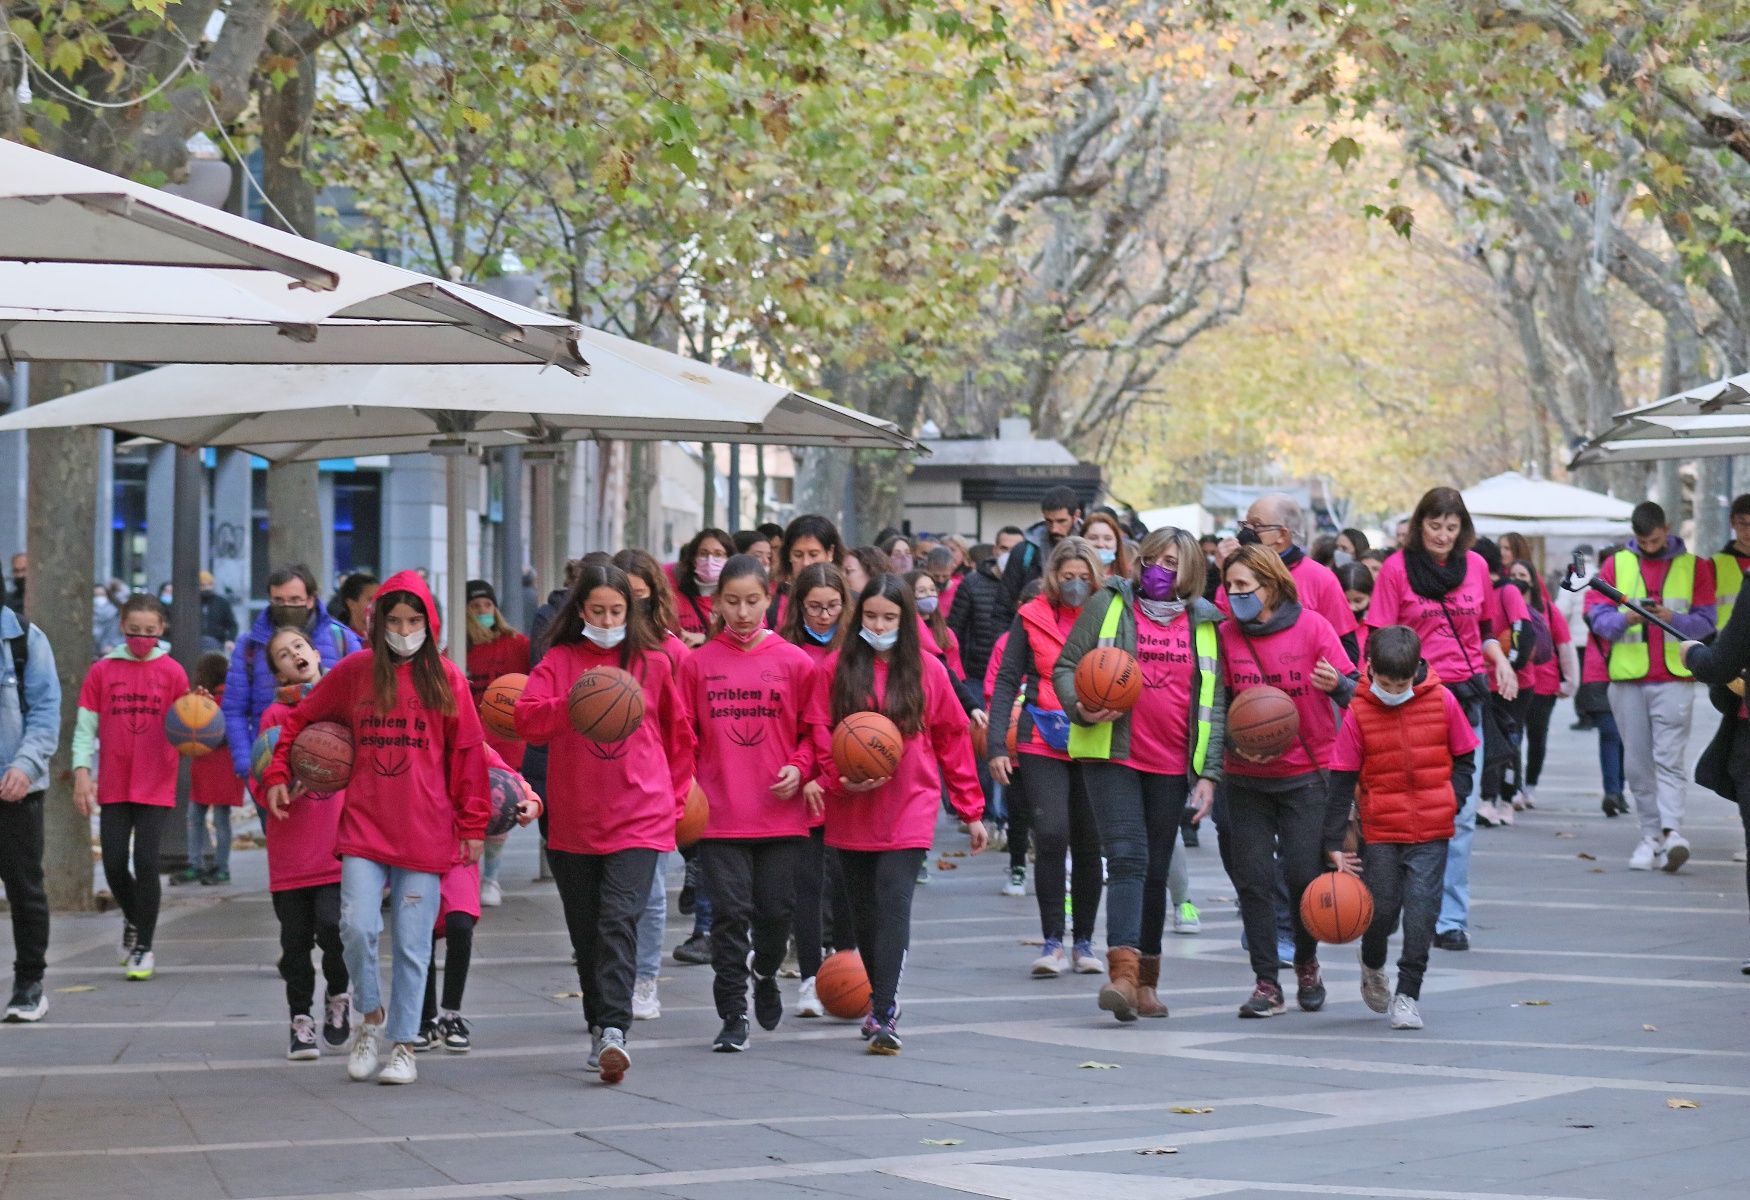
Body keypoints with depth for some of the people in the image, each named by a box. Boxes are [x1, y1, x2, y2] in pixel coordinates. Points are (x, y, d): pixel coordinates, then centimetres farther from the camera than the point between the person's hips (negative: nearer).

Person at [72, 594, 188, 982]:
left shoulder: (172, 672, 1)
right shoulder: (102, 671, 3)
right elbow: (85, 727, 4)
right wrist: (81, 771, -5)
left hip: (156, 786, -1)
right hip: (113, 786, 1)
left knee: (146, 863, -6)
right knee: (114, 864, 2)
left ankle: (144, 947, 4)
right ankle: (133, 921, 31)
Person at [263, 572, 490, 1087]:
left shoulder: (446, 679, 3)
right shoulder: (353, 673, 6)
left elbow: (468, 752, 4)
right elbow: (300, 719, 18)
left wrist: (473, 824, 2)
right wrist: (277, 774, 9)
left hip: (425, 831, -1)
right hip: (364, 827, 1)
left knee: (412, 943, 1)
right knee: (358, 927, -13)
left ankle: (403, 1044, 14)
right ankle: (370, 1016, 13)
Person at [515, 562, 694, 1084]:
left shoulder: (653, 663, 7)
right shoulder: (559, 661, 5)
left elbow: (679, 735, 17)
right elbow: (527, 718, -11)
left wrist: (675, 797, 15)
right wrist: (573, 706, -28)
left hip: (639, 817, -2)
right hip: (573, 821, 2)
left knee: (618, 920, -18)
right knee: (586, 930, 9)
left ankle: (613, 1029, -27)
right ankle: (600, 1031, 22)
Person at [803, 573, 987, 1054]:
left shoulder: (927, 670, 3)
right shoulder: (835, 668, 3)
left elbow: (952, 738, 7)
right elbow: (819, 731, 0)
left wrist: (971, 810, 9)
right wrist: (837, 777, -18)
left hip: (909, 807, -2)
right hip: (851, 811, 2)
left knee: (893, 903, -13)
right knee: (864, 910, 12)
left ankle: (884, 1015, -19)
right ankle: (882, 999, 29)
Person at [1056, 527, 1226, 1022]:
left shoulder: (1204, 625, 10)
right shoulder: (1110, 605, 3)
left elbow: (1213, 704, 10)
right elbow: (1065, 667, 4)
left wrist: (1208, 773, 3)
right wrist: (1082, 708, -16)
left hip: (1171, 766, 3)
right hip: (1111, 757, -3)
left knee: (1156, 872, 9)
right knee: (1128, 858, -17)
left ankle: (1144, 982, 19)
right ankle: (1123, 972, -27)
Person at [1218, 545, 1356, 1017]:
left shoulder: (1312, 627, -6)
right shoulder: (1226, 635, -1)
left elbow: (1355, 691, -4)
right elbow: (1218, 703, 5)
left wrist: (1337, 684, -26)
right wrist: (1235, 743, -12)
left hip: (1307, 772, -2)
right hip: (1247, 777, 2)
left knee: (1305, 875, -5)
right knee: (1253, 879, -3)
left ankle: (1307, 964, 22)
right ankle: (1267, 983, 5)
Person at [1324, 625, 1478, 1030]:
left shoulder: (1442, 702, -4)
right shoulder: (1359, 712, -6)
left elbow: (1464, 757, 9)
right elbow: (1342, 780, -3)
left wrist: (1450, 800, -7)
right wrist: (1334, 844, -5)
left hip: (1431, 830, 0)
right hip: (1379, 830, 0)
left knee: (1421, 907, -7)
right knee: (1380, 908, 5)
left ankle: (1408, 992, 4)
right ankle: (1373, 968, 36)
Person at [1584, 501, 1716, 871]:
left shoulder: (1693, 566, 9)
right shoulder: (1616, 565, 11)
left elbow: (1705, 621, 3)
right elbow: (1596, 615, 2)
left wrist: (1672, 618, -16)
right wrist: (1627, 619, -18)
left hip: (1674, 678, -2)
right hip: (1627, 678, 2)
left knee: (1669, 757, -14)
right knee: (1638, 762, 3)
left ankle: (1672, 831, -23)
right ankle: (1651, 835, 8)